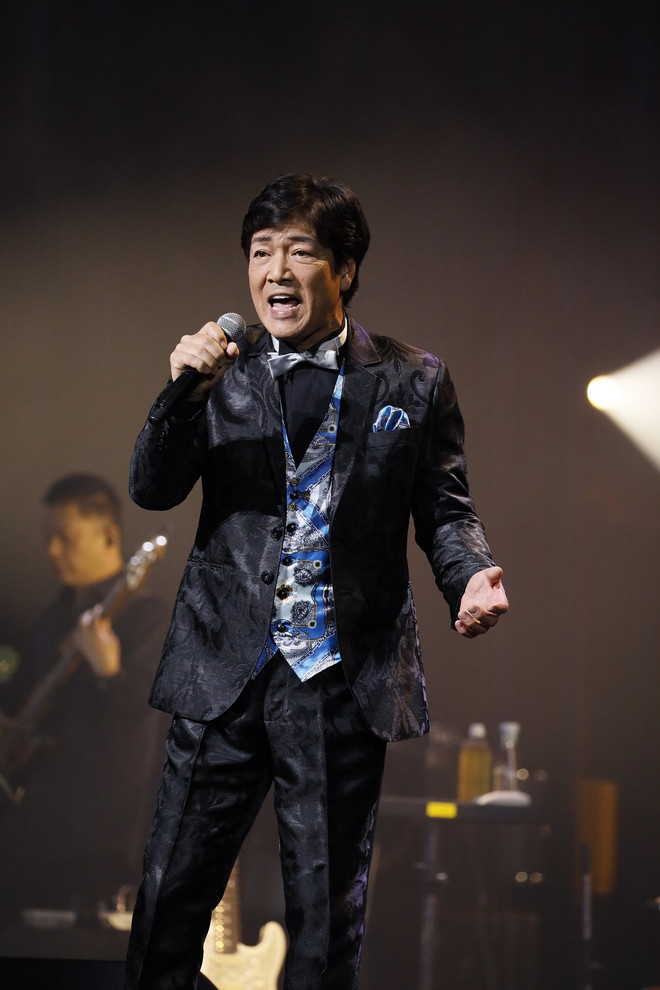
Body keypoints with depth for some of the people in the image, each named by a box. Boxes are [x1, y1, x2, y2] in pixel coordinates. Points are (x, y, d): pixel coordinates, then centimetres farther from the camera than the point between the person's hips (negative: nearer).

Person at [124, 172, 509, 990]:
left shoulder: (413, 382, 4)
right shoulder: (223, 371, 7)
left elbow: (445, 510, 7)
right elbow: (152, 489, 1)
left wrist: (470, 580, -14)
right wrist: (183, 397, -16)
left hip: (345, 679, -1)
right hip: (226, 670, 1)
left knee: (328, 909, 8)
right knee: (171, 896, 1)